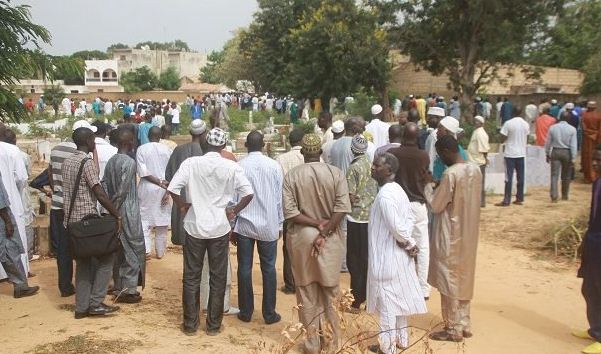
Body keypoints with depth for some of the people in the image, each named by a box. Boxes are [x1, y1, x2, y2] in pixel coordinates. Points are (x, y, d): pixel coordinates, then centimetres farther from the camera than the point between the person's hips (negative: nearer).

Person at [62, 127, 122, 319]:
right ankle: (96, 303, 0)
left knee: (83, 262, 13)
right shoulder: (87, 163, -15)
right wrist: (117, 215, -14)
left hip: (72, 219, 8)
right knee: (106, 256, 3)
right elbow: (100, 194, -19)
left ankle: (82, 307, 15)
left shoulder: (67, 162, 11)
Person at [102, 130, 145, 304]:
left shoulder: (111, 161, 8)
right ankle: (128, 289, 4)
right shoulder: (129, 162, -16)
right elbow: (122, 191, -20)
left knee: (119, 250, 15)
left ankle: (118, 287, 23)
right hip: (128, 212, -8)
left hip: (115, 211, 8)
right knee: (134, 249, 2)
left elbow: (105, 185, 6)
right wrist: (115, 208, -10)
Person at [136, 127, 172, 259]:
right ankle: (160, 252, 19)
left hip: (147, 188, -2)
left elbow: (143, 172, -12)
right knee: (161, 220, 11)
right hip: (163, 190, 2)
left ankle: (146, 250, -8)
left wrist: (160, 182, -11)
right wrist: (168, 191, -6)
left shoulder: (141, 149, -5)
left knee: (144, 219, 5)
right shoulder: (167, 150, -2)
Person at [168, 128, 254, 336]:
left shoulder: (191, 163, -8)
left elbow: (172, 188, -13)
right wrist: (234, 211, 3)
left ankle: (190, 324, 19)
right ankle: (214, 325, 19)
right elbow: (248, 193, -10)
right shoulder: (232, 167, -7)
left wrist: (182, 206, 3)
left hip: (194, 226, 0)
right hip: (220, 228, 0)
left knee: (191, 277, 12)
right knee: (218, 278, 11)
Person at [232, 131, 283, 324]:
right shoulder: (274, 166, -5)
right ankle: (269, 314, 14)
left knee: (245, 269, 9)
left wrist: (232, 228, 8)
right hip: (268, 226, 0)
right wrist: (279, 225, 10)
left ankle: (246, 312, 17)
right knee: (268, 269, 8)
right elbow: (279, 198, 0)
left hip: (244, 226, 0)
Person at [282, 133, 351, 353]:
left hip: (301, 238, -1)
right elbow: (342, 208, -14)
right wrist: (324, 231, -12)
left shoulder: (291, 176, -7)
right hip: (330, 239, 1)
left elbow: (290, 212, -14)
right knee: (330, 291, 15)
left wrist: (317, 224, -10)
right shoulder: (336, 173, -6)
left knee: (307, 292, 11)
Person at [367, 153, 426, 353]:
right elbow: (409, 218, 11)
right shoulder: (397, 190, 7)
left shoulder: (384, 195, -23)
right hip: (398, 255, 9)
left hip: (386, 256, -9)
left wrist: (409, 245, -13)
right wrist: (409, 243, 1)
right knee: (398, 297, 19)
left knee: (386, 301, 3)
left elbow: (396, 226, -28)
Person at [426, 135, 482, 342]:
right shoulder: (475, 170, 3)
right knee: (463, 278, 17)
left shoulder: (451, 174, -22)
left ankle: (454, 329, 11)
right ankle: (464, 324, 25)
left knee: (449, 280, 3)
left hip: (450, 236, -8)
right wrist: (441, 188, 11)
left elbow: (436, 205, -16)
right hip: (468, 234, 8)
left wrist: (427, 185, 0)